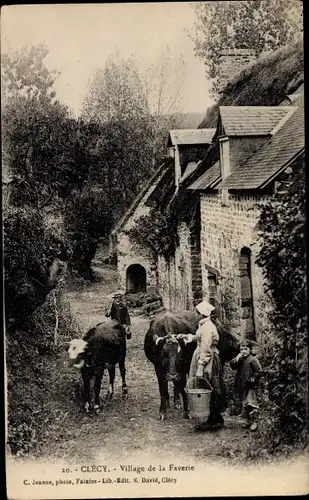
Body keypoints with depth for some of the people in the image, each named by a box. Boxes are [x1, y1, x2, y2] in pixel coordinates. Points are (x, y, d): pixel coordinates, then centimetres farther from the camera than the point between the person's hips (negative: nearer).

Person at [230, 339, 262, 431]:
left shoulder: (253, 359, -12)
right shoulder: (240, 359, 9)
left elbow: (259, 371, -14)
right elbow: (232, 366, 3)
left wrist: (253, 378, -16)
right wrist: (236, 359, -12)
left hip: (251, 386, -7)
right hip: (242, 386, 7)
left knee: (251, 404, -11)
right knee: (244, 405, 14)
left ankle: (254, 422, -2)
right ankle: (248, 420, 26)